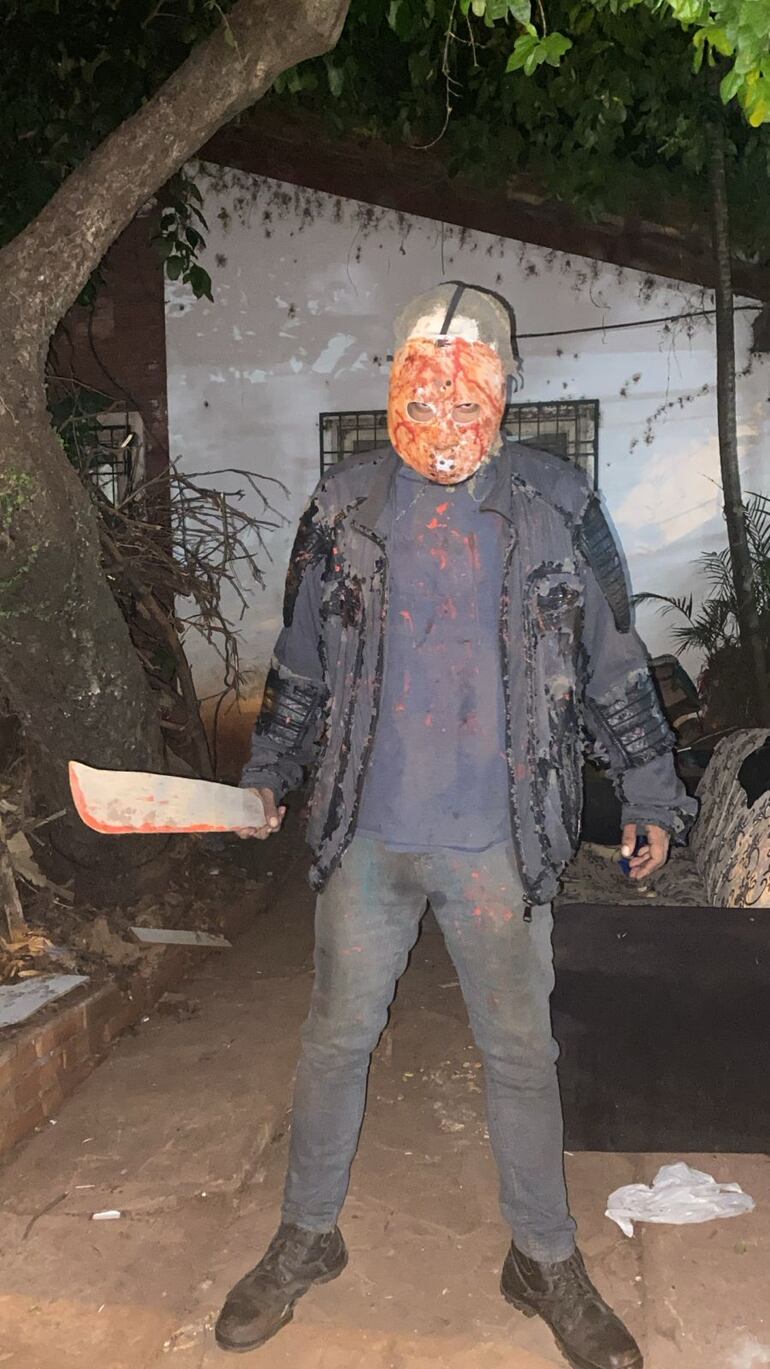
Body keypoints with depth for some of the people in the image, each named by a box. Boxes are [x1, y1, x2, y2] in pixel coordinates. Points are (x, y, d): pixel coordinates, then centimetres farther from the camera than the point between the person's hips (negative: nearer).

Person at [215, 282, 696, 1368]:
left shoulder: (558, 505, -2)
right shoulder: (343, 506, 2)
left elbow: (615, 667, 4)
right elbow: (301, 664, 11)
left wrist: (650, 791, 4)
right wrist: (268, 772, 7)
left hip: (500, 842, -1)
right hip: (367, 835, 2)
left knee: (521, 1054, 12)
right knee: (336, 1038, 13)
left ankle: (545, 1261, 34)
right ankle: (306, 1239, 36)